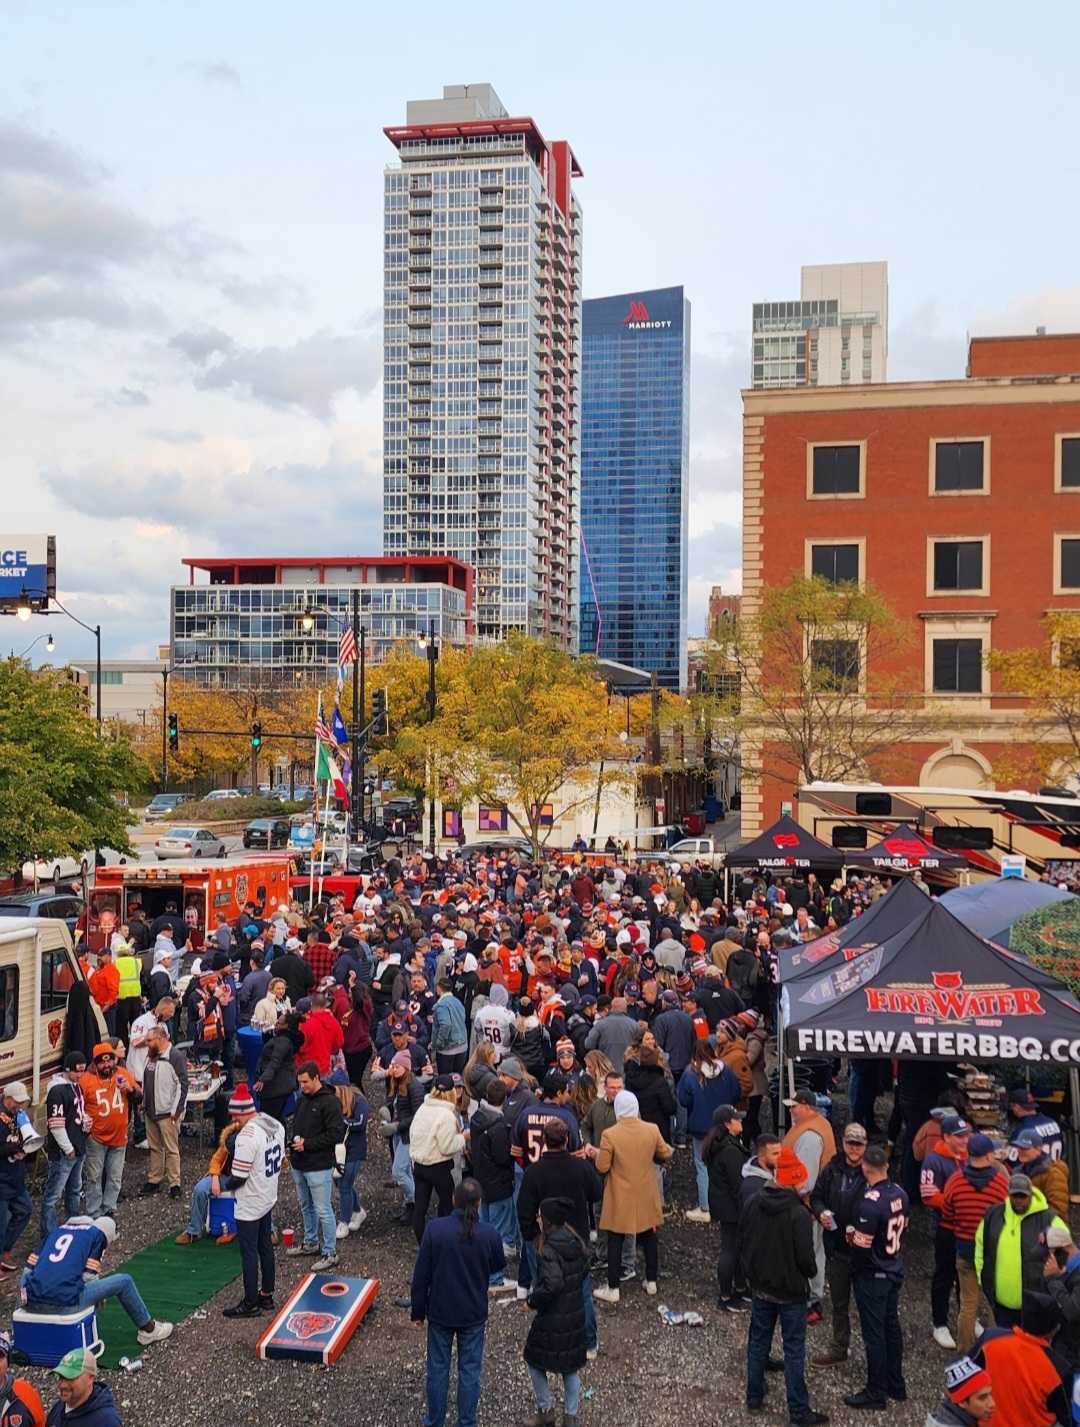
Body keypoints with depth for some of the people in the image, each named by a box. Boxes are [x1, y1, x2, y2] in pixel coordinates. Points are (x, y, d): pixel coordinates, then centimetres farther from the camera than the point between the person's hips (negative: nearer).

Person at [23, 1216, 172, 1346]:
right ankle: (149, 1329, 26)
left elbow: (29, 1268, 19)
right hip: (64, 1303, -6)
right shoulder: (98, 1233, 8)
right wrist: (99, 1295, 17)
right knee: (124, 1281, 11)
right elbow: (89, 1276, -3)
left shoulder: (57, 1230, 24)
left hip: (33, 1303, 6)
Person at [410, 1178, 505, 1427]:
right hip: (474, 1314, 0)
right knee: (470, 1370, 14)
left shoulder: (434, 1229, -19)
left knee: (438, 1368, 16)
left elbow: (421, 1275, -11)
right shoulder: (489, 1234, -17)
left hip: (440, 1312, 0)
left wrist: (418, 1311, 1)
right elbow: (499, 1266, 3)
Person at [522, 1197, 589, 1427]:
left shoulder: (549, 1250, -24)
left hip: (553, 1317, -7)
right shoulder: (576, 1243, -2)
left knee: (535, 1361, 16)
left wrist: (532, 1300, -15)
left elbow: (552, 1285, -30)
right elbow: (584, 1272, 9)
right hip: (576, 1313, 7)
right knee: (571, 1366, 18)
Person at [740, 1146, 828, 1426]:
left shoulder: (752, 1203, -7)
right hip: (790, 1291, -5)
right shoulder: (798, 1214, -26)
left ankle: (754, 1397, 30)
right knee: (794, 1350, 7)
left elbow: (743, 1239, 5)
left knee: (758, 1341, 19)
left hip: (759, 1285, 5)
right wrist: (810, 1272, 1)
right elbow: (806, 1258, -21)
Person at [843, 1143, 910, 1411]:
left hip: (872, 1276, -8)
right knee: (892, 1327, 19)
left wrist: (851, 1235, -6)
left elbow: (862, 1244, -25)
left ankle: (876, 1393, 15)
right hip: (894, 1270, 8)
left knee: (874, 1334, 4)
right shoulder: (900, 1193, -4)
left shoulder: (869, 1203, -28)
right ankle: (896, 1385, 31)